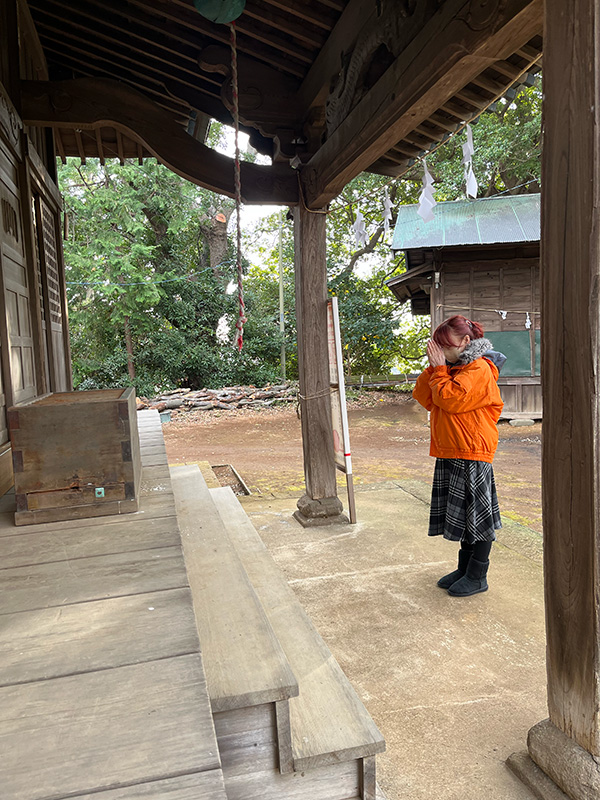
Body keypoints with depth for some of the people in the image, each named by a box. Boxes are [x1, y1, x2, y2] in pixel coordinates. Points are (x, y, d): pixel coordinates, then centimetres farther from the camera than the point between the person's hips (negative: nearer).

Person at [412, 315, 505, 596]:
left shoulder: (479, 368, -13)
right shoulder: (452, 367, 15)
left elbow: (450, 399, -22)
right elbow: (424, 397, 11)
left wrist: (439, 369, -11)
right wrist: (433, 368, 1)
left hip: (471, 452, -9)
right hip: (450, 453, 9)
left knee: (476, 513, 2)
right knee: (460, 513, 16)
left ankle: (477, 577, 14)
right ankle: (464, 568, 29)